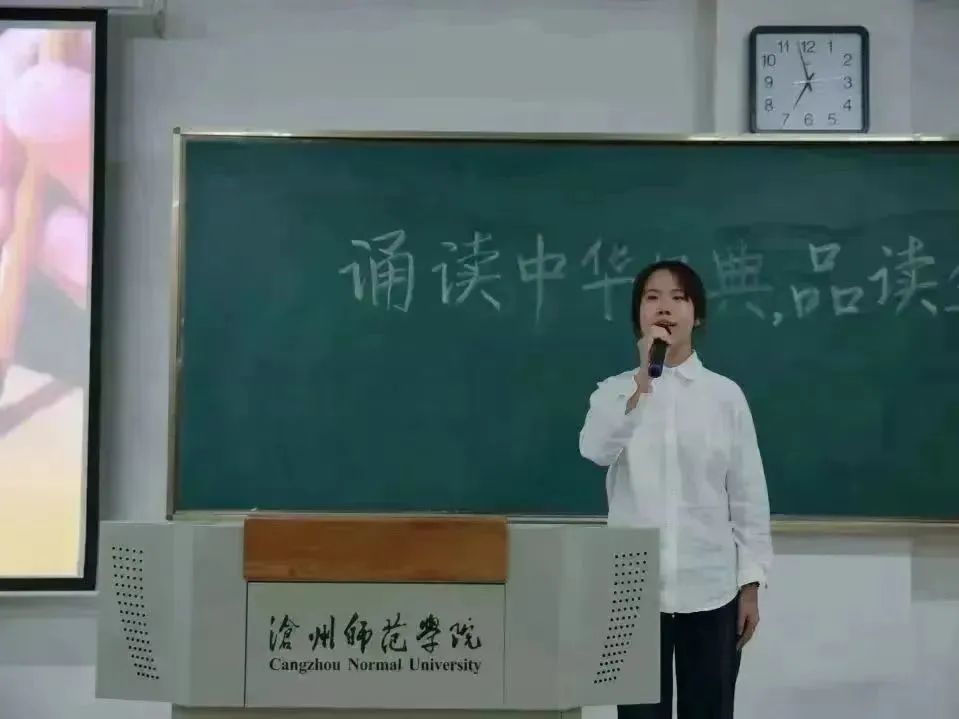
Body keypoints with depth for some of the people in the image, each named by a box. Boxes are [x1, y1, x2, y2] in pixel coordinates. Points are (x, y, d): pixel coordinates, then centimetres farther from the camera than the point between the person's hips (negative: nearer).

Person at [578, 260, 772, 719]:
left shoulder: (725, 394, 1)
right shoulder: (615, 391, 3)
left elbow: (748, 495, 3)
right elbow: (595, 450, -20)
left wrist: (751, 584, 1)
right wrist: (642, 380, -26)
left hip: (710, 591, 0)